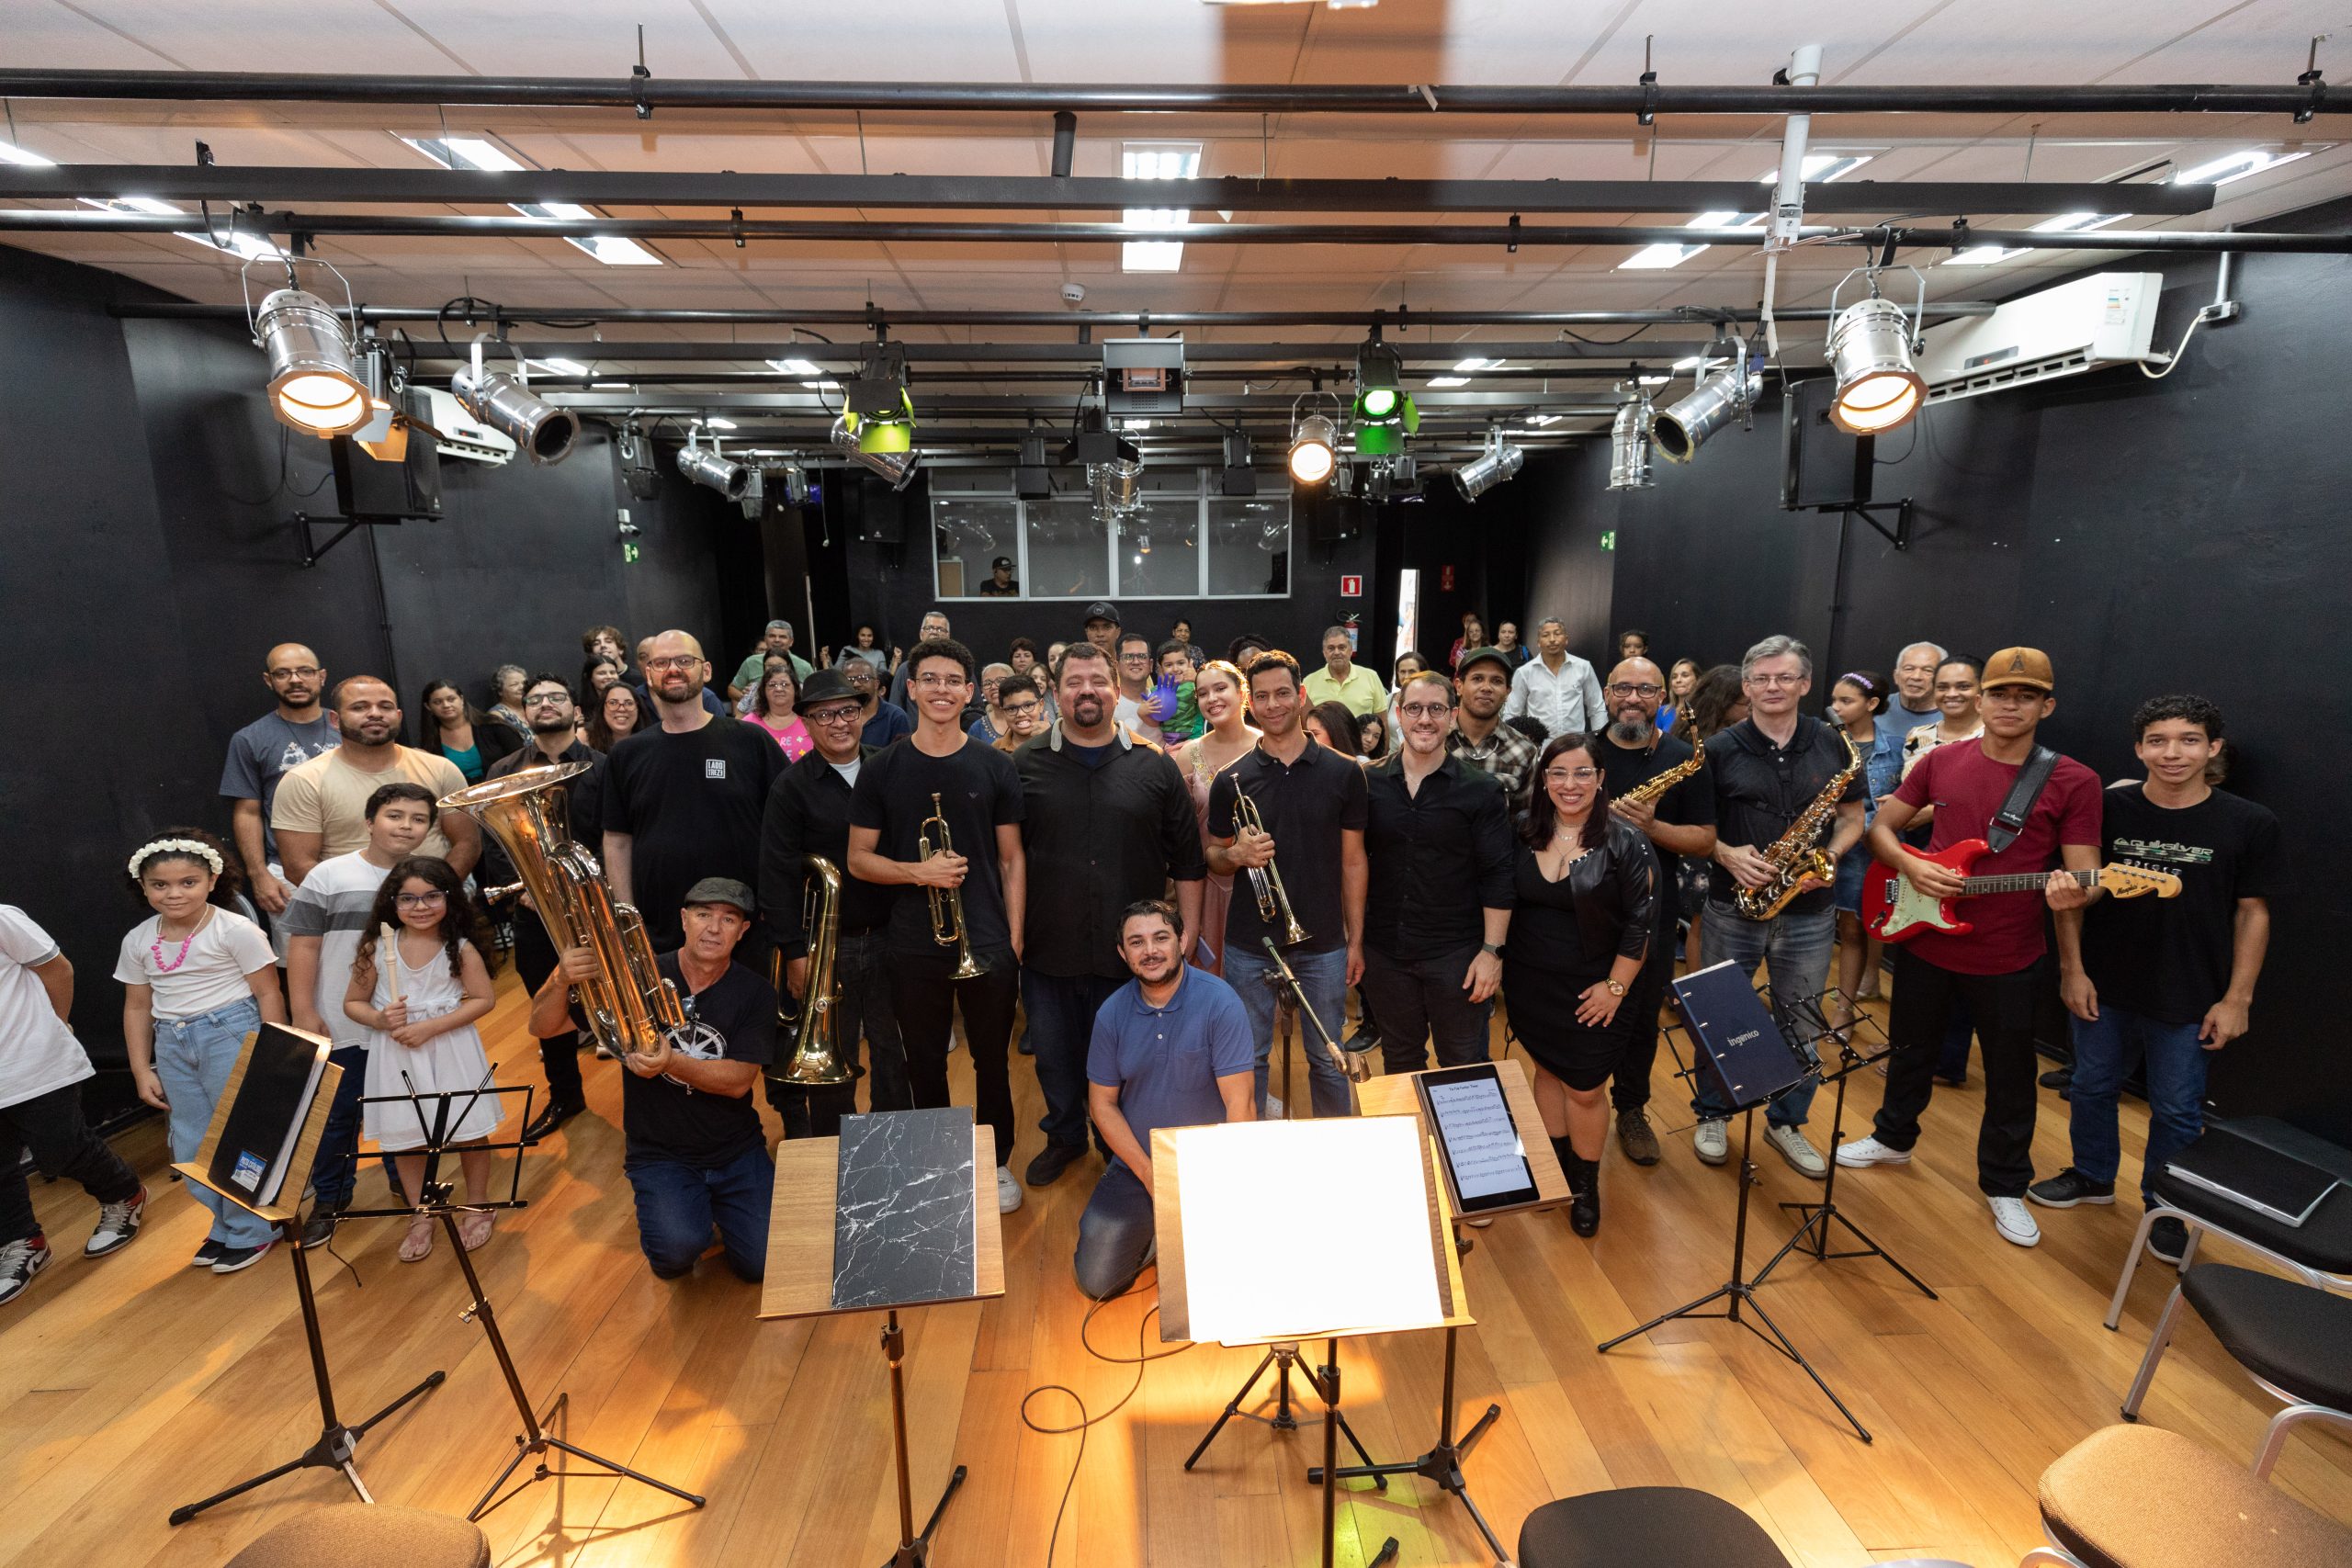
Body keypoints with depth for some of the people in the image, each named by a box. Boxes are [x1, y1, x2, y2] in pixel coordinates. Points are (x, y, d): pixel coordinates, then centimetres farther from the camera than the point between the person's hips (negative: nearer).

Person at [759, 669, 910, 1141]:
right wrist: (794, 951, -12)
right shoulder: (792, 787, -6)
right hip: (827, 942, -3)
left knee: (893, 1048, 14)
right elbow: (778, 875, -9)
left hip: (889, 936, 3)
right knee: (833, 1057, 10)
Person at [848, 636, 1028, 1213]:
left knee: (991, 1062, 12)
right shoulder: (882, 770, -1)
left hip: (987, 944, 0)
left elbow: (1012, 858, 2)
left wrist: (1014, 938, -2)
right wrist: (918, 871, -18)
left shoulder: (995, 767, -1)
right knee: (925, 1065, 15)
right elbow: (859, 859, 0)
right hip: (915, 948, 1)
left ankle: (997, 1164, 33)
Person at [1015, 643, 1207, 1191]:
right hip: (1048, 950, 1)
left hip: (1130, 951, -1)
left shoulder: (1154, 767, -1)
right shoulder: (1026, 765, -1)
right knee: (1054, 1056, 18)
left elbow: (1187, 860, 3)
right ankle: (1064, 1135, 44)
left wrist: (1187, 933, 1)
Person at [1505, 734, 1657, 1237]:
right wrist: (1498, 960, 5)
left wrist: (1615, 986, -11)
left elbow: (1640, 923, -10)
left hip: (1589, 990, -3)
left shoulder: (1625, 842, -12)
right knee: (1546, 1070, 17)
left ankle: (1586, 1186, 27)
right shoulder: (1524, 833, -2)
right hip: (1529, 983, 3)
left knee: (1584, 1089, 4)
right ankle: (1556, 1170, 36)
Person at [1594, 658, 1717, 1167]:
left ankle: (1631, 1108, 32)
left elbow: (1705, 840, -5)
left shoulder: (1685, 759, -2)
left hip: (1651, 910, 0)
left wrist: (1651, 826, -22)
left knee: (1640, 1017, 12)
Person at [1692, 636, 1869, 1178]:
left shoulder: (1831, 744, 1)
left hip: (1809, 911, 2)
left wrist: (1829, 858, -11)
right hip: (1734, 906, -1)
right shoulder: (1720, 748, -5)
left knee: (1801, 1025, 12)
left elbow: (1853, 817, 8)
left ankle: (1787, 1121, 32)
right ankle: (1712, 1114, 29)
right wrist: (1727, 854, -17)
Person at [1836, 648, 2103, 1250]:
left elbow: (2084, 878, -8)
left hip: (2009, 959, -2)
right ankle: (1893, 1137, 42)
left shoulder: (2073, 782, -7)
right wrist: (1911, 866, -12)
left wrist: (2074, 927, -29)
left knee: (2010, 1077, 12)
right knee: (1911, 1051, 20)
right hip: (1923, 940, 2)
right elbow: (1882, 826, 7)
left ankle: (2005, 1185, 32)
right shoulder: (1941, 761, 0)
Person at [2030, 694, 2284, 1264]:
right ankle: (2093, 1176, 40)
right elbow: (2071, 892, -2)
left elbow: (2253, 913, -2)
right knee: (2092, 1087, 17)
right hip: (2103, 986, 1)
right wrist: (2072, 969, -5)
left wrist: (2236, 998, -4)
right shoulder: (2108, 808, -7)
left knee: (2176, 1110, 11)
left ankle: (2164, 1208, 33)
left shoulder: (2249, 824, -7)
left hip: (2190, 1001, -1)